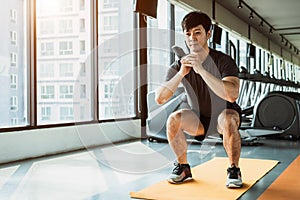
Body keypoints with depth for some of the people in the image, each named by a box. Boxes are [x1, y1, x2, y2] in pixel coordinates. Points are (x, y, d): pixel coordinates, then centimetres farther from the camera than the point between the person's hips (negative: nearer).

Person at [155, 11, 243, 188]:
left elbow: (232, 95, -38)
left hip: (224, 113, -3)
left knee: (228, 121, -37)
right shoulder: (179, 66, -10)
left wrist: (201, 69, -43)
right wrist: (181, 73, -33)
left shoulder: (224, 61, -20)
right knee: (174, 119, -25)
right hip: (199, 118, 3)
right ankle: (183, 168, -4)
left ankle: (234, 170, -13)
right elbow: (160, 99, -20)